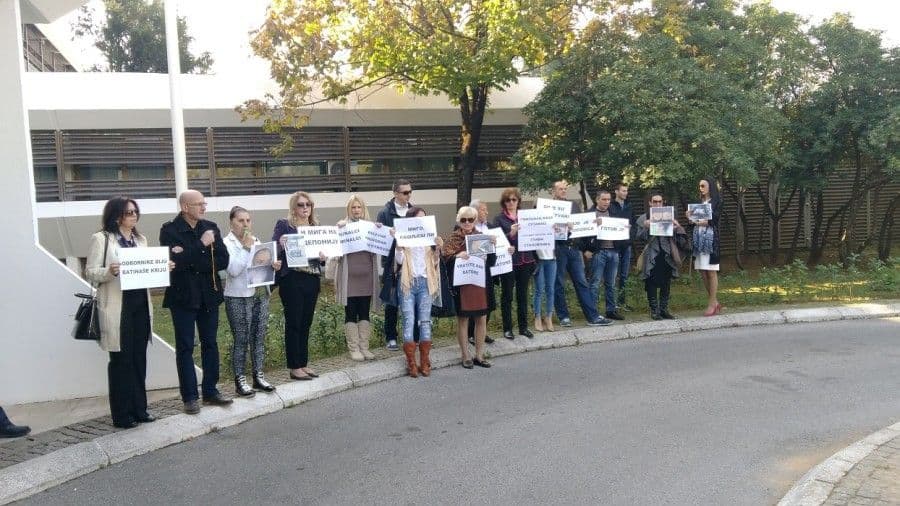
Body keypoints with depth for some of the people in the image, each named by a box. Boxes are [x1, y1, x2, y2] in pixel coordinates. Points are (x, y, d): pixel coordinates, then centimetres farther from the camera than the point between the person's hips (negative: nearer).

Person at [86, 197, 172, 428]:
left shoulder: (140, 239, 15)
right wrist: (110, 272, -25)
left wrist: (163, 268, -1)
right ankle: (122, 414, 9)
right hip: (117, 307, -5)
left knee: (139, 358, 8)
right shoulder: (101, 238, -3)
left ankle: (139, 409, 17)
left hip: (141, 304, 6)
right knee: (121, 360, 0)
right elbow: (90, 272, -6)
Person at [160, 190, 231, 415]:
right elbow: (175, 261, -18)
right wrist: (201, 245, -19)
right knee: (185, 347, 2)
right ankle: (190, 397, 9)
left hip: (209, 295, 4)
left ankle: (211, 390, 22)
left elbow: (223, 260, -4)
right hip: (183, 296, -4)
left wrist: (189, 259, -13)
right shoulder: (169, 230, -6)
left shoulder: (210, 227, 5)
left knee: (210, 343, 11)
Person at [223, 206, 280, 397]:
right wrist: (246, 248, -17)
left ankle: (258, 376, 18)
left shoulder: (255, 240, 13)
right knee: (241, 340, -2)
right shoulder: (227, 243, -6)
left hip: (261, 294, 6)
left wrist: (272, 265, -3)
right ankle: (240, 380, 7)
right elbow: (233, 270, -18)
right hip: (239, 297, -6)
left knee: (259, 337, 9)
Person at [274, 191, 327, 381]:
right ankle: (294, 367, 7)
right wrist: (281, 245, -25)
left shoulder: (316, 227, 14)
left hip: (312, 280, 5)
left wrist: (323, 257, -4)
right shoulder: (283, 225, 0)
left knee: (306, 323, 10)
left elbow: (321, 252, 18)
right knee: (293, 323, -1)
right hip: (292, 280, -5)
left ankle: (303, 363, 20)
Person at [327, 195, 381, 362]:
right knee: (351, 313, 3)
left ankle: (364, 347, 16)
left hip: (366, 275, 3)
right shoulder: (342, 225, 1)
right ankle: (353, 348, 9)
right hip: (348, 276, -3)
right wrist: (340, 231, -20)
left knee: (364, 312, 8)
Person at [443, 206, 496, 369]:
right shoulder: (453, 239, -2)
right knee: (463, 319, 4)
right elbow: (445, 261, -13)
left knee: (482, 319, 8)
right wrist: (457, 257, -31)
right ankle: (465, 356, 15)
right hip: (462, 285, -3)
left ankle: (479, 355, 20)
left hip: (481, 283, 4)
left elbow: (491, 262, 4)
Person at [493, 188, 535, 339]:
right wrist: (510, 234, -23)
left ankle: (523, 327, 19)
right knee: (507, 295, 3)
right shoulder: (499, 219, 0)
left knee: (523, 294, 10)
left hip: (525, 260, 4)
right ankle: (507, 328, 11)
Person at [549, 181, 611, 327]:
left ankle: (593, 316, 5)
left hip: (574, 248, 4)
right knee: (559, 285, 4)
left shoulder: (573, 205, 15)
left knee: (582, 283, 4)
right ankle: (563, 317, 14)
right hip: (558, 249, -4)